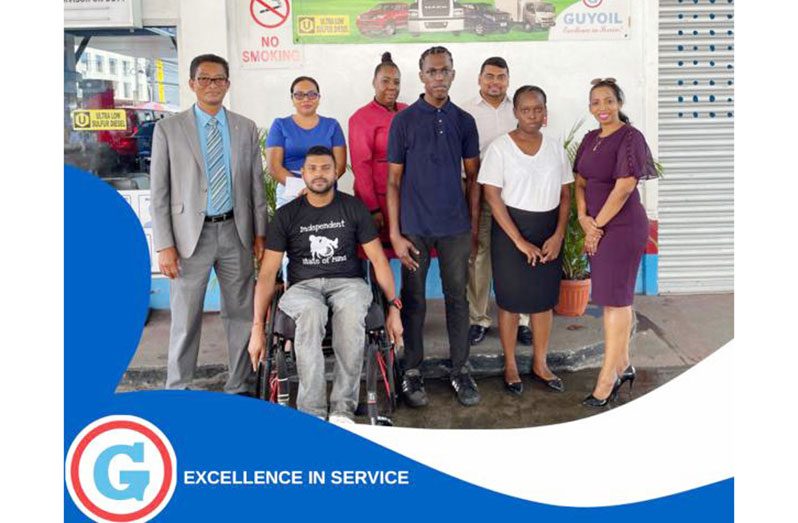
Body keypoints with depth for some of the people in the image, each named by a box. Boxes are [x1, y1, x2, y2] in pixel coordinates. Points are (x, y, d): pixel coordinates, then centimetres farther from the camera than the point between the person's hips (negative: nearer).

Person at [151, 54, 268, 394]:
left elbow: (256, 185, 9)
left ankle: (239, 386, 24)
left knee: (241, 313, 9)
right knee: (185, 318, 4)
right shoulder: (168, 129, 0)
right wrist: (164, 245, -7)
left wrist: (260, 234, 4)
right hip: (190, 234, -2)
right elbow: (159, 192, -2)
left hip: (235, 232, 3)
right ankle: (178, 390, 21)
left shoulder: (246, 128, 7)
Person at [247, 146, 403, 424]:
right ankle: (311, 414, -30)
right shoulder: (286, 215, 6)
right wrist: (258, 327, -5)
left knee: (351, 311, -38)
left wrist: (393, 306, -3)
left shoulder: (354, 208, 7)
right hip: (303, 286, 0)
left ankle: (342, 409, -28)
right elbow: (268, 272, 3)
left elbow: (378, 259, 7)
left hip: (347, 283, 0)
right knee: (311, 312, -38)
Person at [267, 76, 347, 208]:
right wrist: (299, 186, -18)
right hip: (290, 195, -1)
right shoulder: (280, 125, 6)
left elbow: (340, 164, 2)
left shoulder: (331, 125, 10)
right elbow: (274, 167, -2)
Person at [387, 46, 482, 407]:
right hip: (414, 227, -2)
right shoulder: (404, 120, 0)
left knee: (457, 298, 8)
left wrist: (474, 227, 4)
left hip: (455, 227, 2)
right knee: (413, 300, 6)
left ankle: (461, 371, 20)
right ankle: (412, 372, 19)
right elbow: (393, 181, -1)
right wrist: (395, 234, -7)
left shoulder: (464, 121, 6)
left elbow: (472, 178, 9)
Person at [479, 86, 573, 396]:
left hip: (549, 230, 4)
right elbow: (492, 196, -12)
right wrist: (520, 241, -15)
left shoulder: (556, 148, 5)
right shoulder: (500, 147, -8)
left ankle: (540, 364, 26)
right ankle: (510, 366, 20)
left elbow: (566, 194, 7)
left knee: (545, 298, 10)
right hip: (511, 229, -4)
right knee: (511, 300, 4)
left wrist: (558, 235, -6)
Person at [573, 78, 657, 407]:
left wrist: (598, 225, -11)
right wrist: (584, 218, -5)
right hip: (596, 228, 7)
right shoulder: (590, 139, 12)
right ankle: (623, 366, 25)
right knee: (612, 296, 13)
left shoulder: (630, 137, -11)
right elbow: (580, 182, 11)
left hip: (622, 226, -7)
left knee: (616, 298, -4)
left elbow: (624, 187, -17)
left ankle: (607, 379, 2)